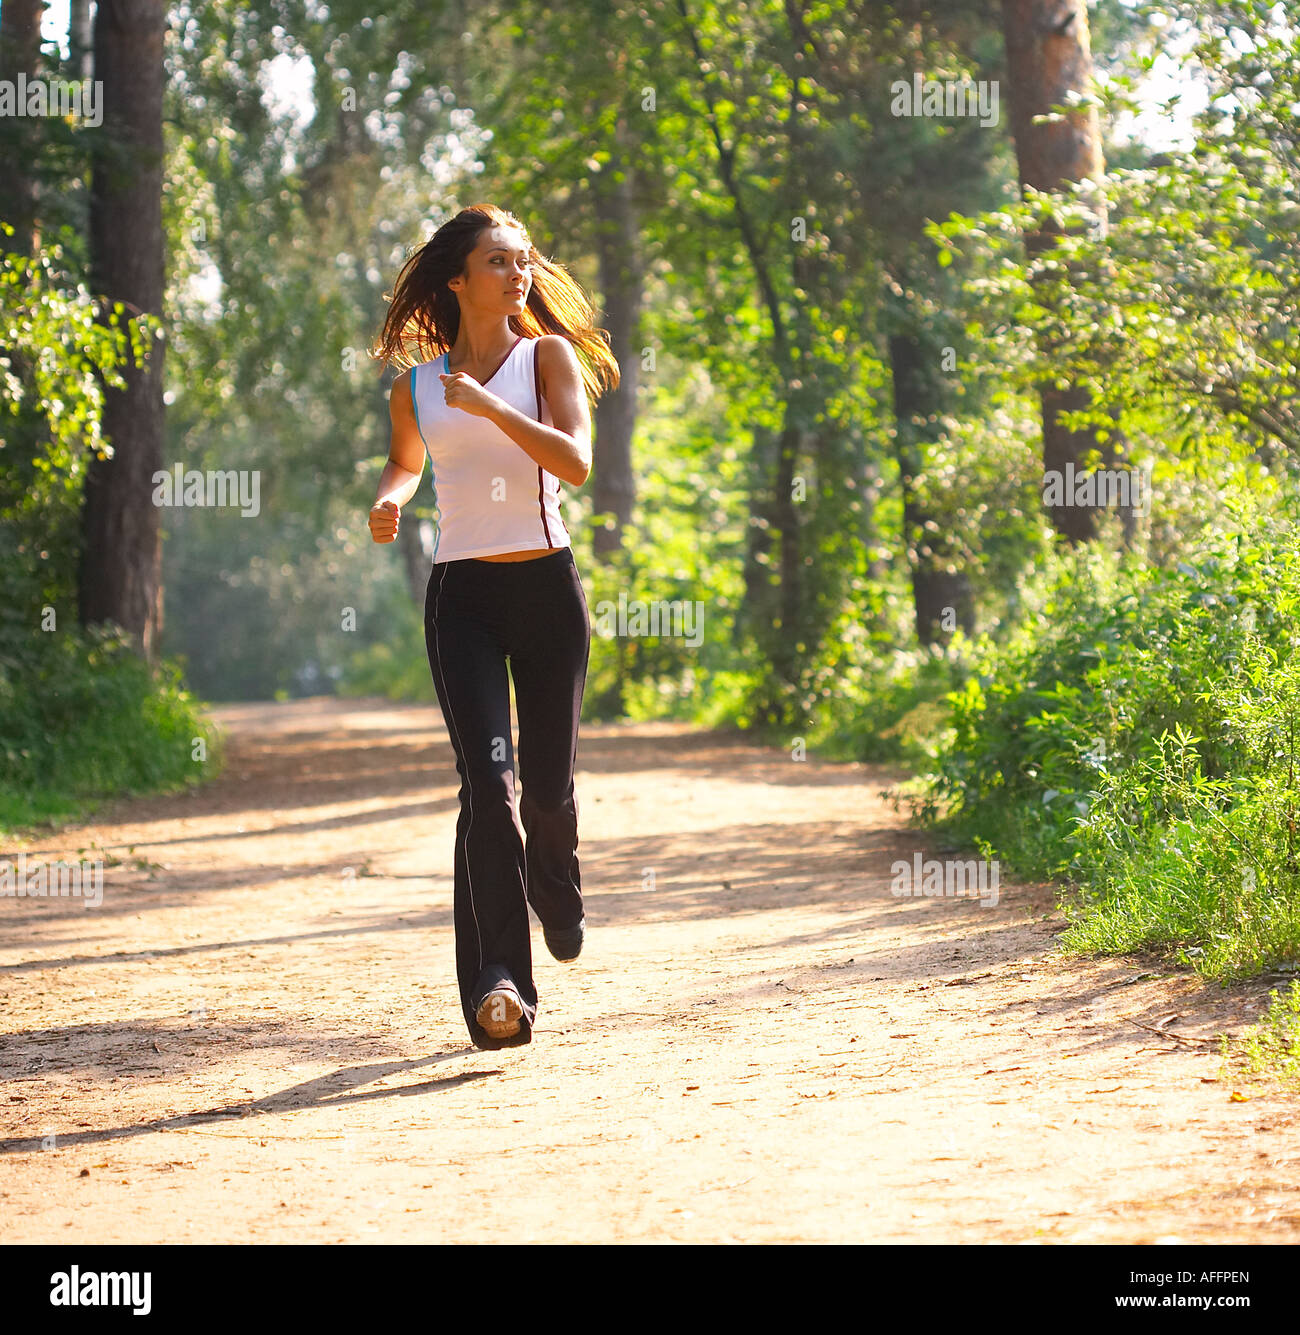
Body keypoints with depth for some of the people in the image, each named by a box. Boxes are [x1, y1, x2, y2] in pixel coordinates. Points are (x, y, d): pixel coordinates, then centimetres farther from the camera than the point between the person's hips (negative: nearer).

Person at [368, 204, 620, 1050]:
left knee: (547, 781, 5)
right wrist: (390, 501, 8)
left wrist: (491, 407, -20)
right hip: (461, 593, 0)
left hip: (547, 584, 0)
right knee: (488, 779, -16)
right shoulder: (415, 386, 10)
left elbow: (576, 462, -11)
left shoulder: (547, 357, 4)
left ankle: (557, 892, 42)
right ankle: (498, 985, -21)